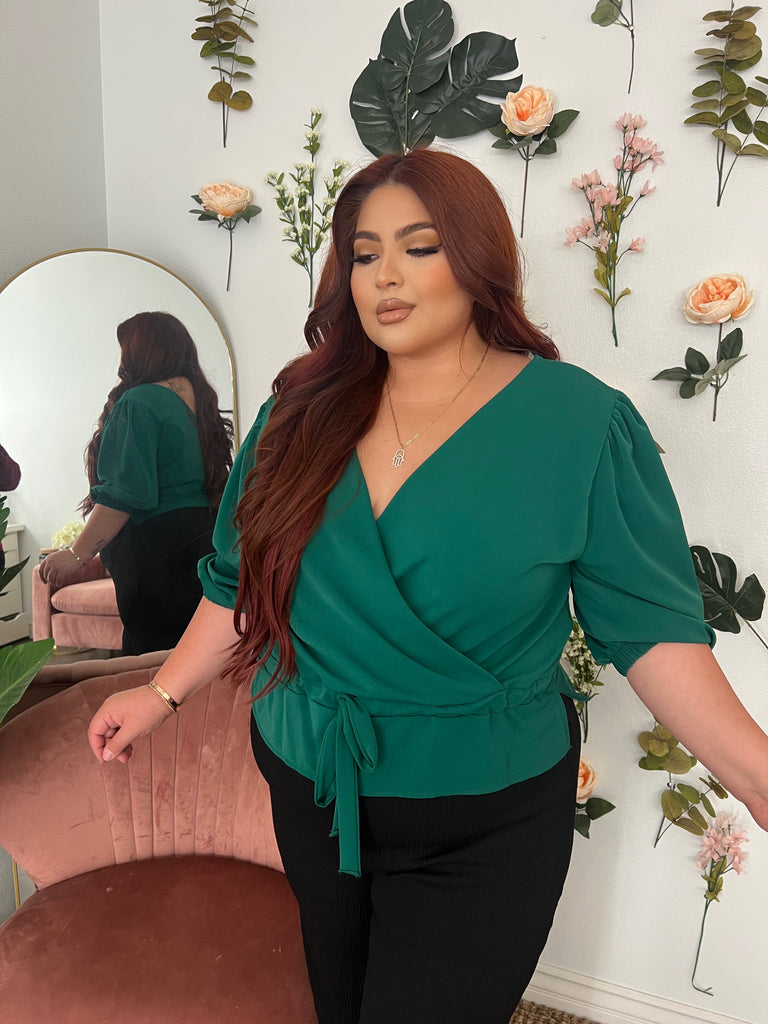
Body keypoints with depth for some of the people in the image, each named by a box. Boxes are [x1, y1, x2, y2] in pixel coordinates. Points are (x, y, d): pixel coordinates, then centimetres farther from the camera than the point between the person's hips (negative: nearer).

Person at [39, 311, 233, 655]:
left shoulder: (138, 403, -12)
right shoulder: (200, 401, 13)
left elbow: (126, 493, -20)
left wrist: (78, 554, -16)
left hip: (157, 553, -9)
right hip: (202, 542, 9)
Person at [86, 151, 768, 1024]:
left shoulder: (580, 420, -13)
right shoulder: (305, 410, -4)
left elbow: (650, 626, -13)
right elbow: (241, 582, 5)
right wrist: (165, 692, 4)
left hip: (482, 828, -3)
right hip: (309, 789, 4)